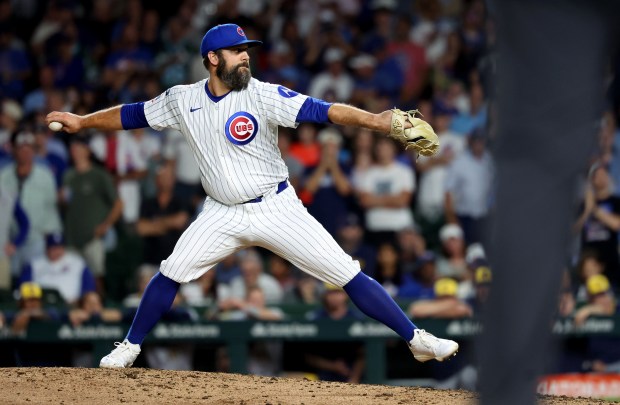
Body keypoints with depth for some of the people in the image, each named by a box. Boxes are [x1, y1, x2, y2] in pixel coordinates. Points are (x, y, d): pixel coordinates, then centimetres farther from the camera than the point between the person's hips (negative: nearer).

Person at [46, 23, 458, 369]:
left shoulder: (262, 95, -14)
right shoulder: (182, 100, -2)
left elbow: (319, 109, -27)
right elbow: (133, 114, 14)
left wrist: (374, 120, -40)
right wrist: (82, 121, 14)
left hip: (276, 209, -3)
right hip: (222, 215, 3)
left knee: (349, 275, -9)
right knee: (171, 274, -3)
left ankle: (417, 340, -4)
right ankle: (130, 348, 18)